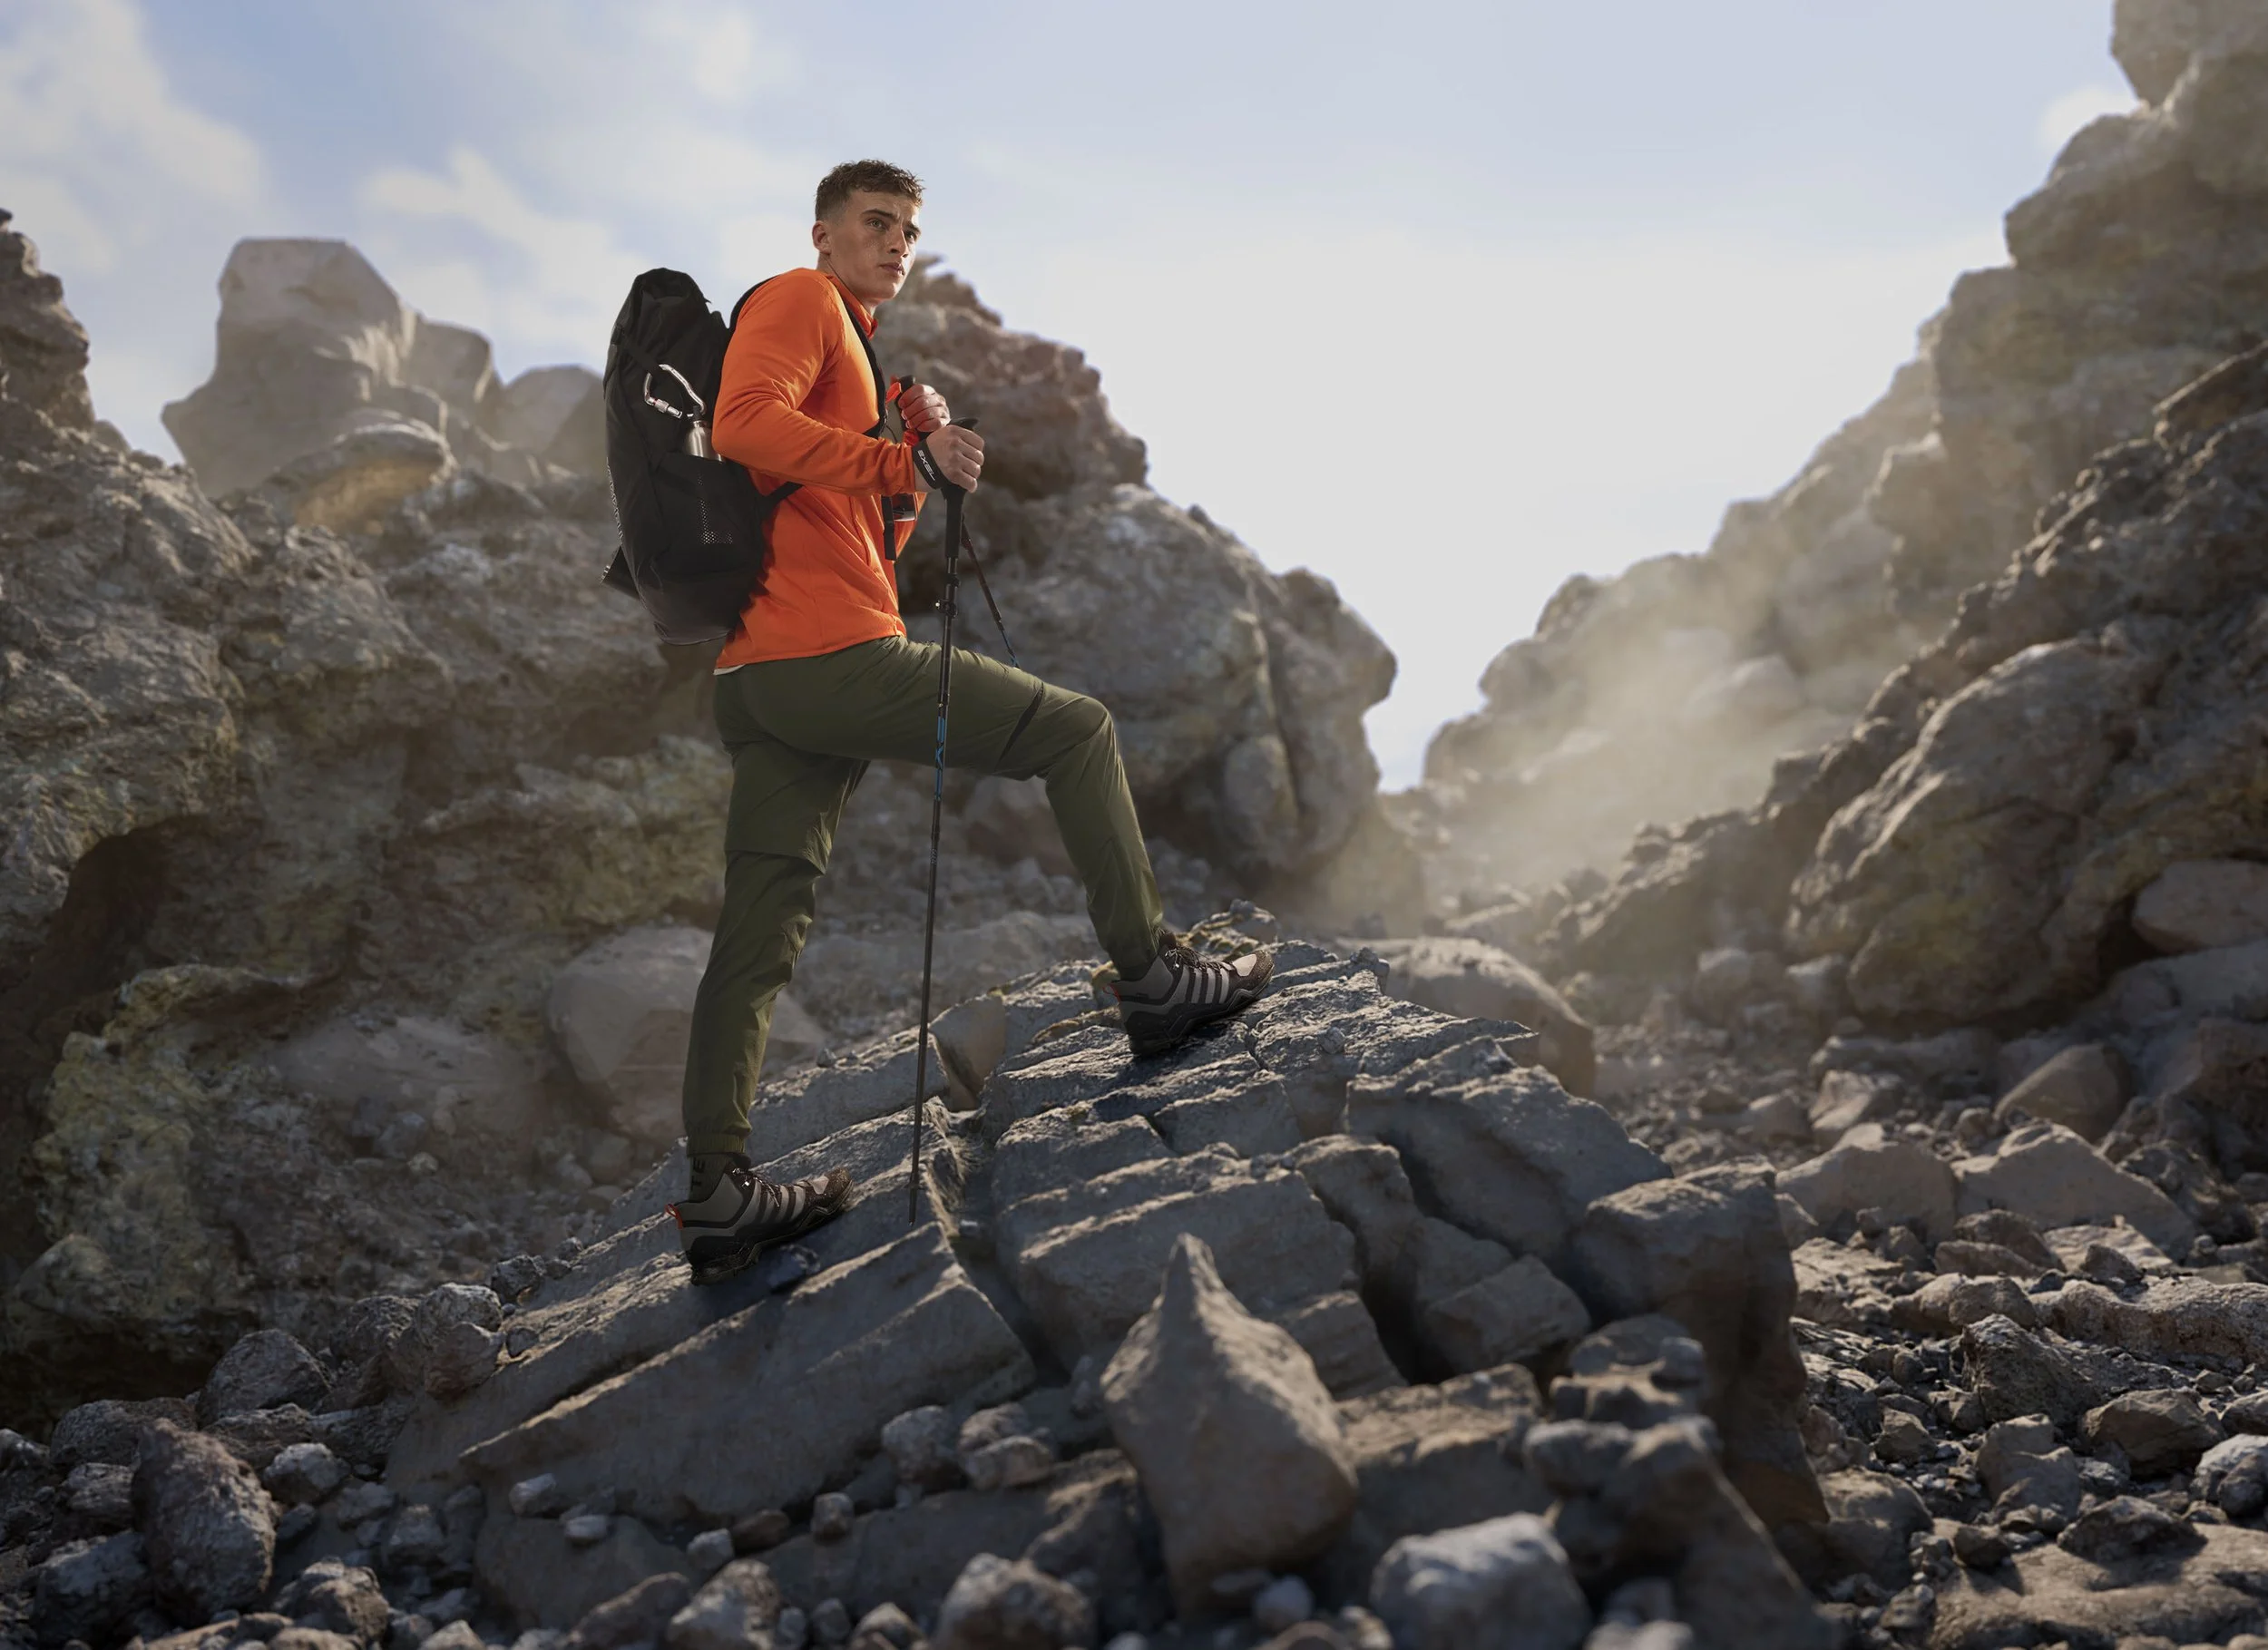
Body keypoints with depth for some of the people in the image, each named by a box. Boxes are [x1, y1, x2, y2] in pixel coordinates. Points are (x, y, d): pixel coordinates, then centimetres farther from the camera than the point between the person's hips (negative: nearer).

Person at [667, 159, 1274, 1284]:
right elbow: (745, 421, -20)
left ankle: (715, 1195, 6)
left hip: (757, 677, 10)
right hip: (830, 653, -10)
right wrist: (901, 459, -20)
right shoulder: (798, 301, 1)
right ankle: (1152, 978, 5)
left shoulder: (843, 341, 31)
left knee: (763, 926, 6)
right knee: (1077, 731, 2)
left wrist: (913, 465, 11)